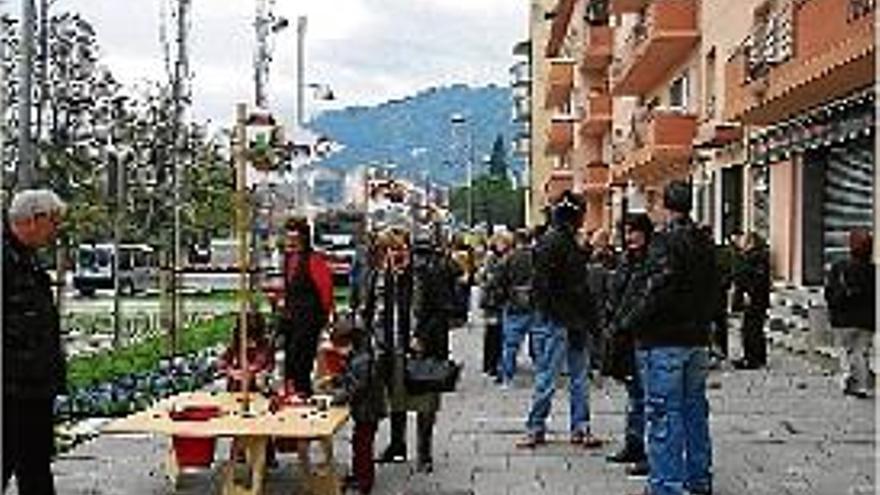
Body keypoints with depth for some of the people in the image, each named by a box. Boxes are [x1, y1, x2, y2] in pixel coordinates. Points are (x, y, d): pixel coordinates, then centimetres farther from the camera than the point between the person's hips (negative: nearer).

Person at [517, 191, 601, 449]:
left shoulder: (571, 243, 16)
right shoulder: (551, 243, -12)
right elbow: (543, 288, -18)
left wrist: (587, 318, 14)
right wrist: (569, 320, -19)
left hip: (573, 322, 9)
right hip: (555, 323, -9)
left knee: (580, 377, 10)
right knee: (547, 378, -2)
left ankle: (581, 428, 17)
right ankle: (536, 429, 7)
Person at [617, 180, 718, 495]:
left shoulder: (666, 242, -15)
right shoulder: (706, 244, 11)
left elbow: (656, 293, -22)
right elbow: (713, 292, 16)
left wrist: (630, 323, -11)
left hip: (664, 342, -8)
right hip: (697, 339, 8)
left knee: (663, 415, -4)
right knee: (694, 410, 16)